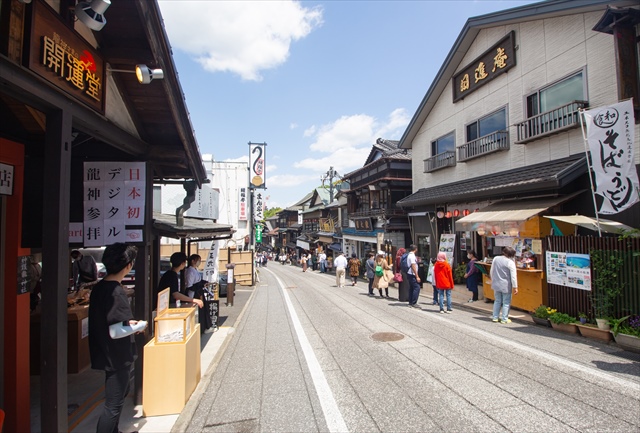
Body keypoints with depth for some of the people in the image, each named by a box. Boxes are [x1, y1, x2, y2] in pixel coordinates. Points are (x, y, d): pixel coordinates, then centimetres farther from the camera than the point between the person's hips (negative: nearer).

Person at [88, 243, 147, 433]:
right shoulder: (116, 292, -26)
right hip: (117, 358, -10)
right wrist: (139, 326, -13)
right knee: (113, 405, 5)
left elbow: (105, 321, 11)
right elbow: (116, 332, -27)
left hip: (107, 354, 10)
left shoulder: (99, 287, 2)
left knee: (121, 392, 27)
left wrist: (129, 322, 8)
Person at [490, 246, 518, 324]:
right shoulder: (510, 262, -14)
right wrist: (515, 287, -7)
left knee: (497, 301, 17)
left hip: (496, 284, 5)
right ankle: (504, 319, 12)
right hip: (506, 286, -5)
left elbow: (491, 272, 11)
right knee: (506, 302, 7)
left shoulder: (495, 259, 3)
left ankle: (495, 317, 20)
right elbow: (513, 276, -13)